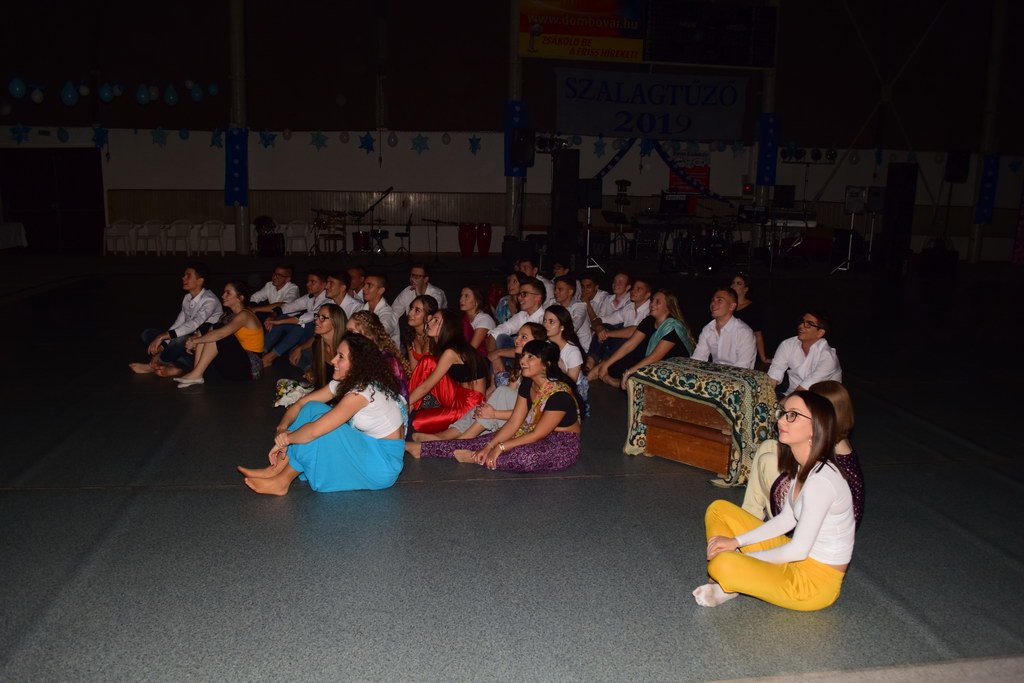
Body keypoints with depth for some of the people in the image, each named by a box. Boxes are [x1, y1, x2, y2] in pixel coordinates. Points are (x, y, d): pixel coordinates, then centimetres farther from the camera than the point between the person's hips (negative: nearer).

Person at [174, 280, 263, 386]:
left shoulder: (244, 315, -13)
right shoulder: (230, 316, 16)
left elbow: (220, 334, -26)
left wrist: (195, 341, -18)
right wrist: (195, 341, -10)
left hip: (251, 367, -8)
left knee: (217, 337, -23)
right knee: (206, 334, -2)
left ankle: (196, 375, -20)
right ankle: (195, 373, -16)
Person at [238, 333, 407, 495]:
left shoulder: (363, 391, -26)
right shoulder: (345, 383, 2)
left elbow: (315, 430, -30)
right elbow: (302, 403, 3)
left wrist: (286, 438, -14)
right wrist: (283, 426, -15)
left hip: (383, 463, -9)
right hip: (367, 446, 9)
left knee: (320, 428, -25)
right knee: (312, 408, -4)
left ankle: (282, 482, -10)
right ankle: (277, 469, -5)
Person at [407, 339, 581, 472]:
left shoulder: (560, 394, -25)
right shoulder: (527, 384, 0)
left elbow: (538, 434, -21)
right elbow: (514, 423, 0)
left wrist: (500, 448, -20)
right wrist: (490, 446, -12)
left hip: (562, 445, -8)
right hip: (536, 435, 8)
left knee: (523, 457, -37)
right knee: (485, 441, -5)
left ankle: (477, 458, -12)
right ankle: (422, 449, -4)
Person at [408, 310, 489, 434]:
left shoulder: (451, 352, -19)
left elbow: (425, 387, -16)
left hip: (470, 406, -9)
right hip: (458, 398, 9)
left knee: (414, 423, -20)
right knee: (427, 362, -5)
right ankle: (410, 409, -2)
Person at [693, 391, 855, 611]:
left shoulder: (820, 481, -28)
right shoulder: (804, 466, 1)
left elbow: (798, 550, -25)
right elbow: (786, 519, 9)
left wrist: (743, 557, -12)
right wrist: (736, 542, 0)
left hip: (814, 583, -9)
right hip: (801, 557, 9)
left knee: (723, 565, -31)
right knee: (719, 509, 5)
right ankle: (722, 584, 0)